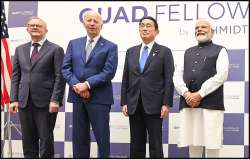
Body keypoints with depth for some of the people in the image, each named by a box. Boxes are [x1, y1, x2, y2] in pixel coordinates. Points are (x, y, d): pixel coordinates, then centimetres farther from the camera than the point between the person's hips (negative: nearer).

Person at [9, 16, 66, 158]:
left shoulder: (56, 49, 2)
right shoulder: (20, 49, 16)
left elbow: (60, 77, -5)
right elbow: (15, 76, 13)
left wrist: (55, 100, -14)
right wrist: (14, 99, 3)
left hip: (46, 102, -4)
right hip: (24, 102, 4)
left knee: (46, 139, 1)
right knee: (28, 140, 8)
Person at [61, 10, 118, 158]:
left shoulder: (110, 46, 1)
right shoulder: (73, 43, 12)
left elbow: (109, 72, -10)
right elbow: (66, 68, 4)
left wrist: (87, 84, -17)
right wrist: (76, 85, -12)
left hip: (99, 98, -3)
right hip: (78, 97, 3)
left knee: (102, 137, 2)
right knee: (79, 137, 9)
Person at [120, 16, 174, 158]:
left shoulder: (164, 52, 2)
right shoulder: (131, 52, 13)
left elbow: (169, 80, -3)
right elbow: (126, 79, 11)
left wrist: (166, 104, -10)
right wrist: (124, 102, 4)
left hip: (154, 105, -4)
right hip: (134, 105, 4)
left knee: (155, 145, 0)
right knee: (136, 145, 8)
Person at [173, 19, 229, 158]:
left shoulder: (220, 51, 8)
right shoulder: (188, 52, 22)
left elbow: (221, 75, -7)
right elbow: (177, 75, 12)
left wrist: (199, 94, -13)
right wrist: (186, 93, -7)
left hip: (211, 104, -4)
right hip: (188, 103, 4)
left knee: (211, 144, -4)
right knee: (193, 143, 7)